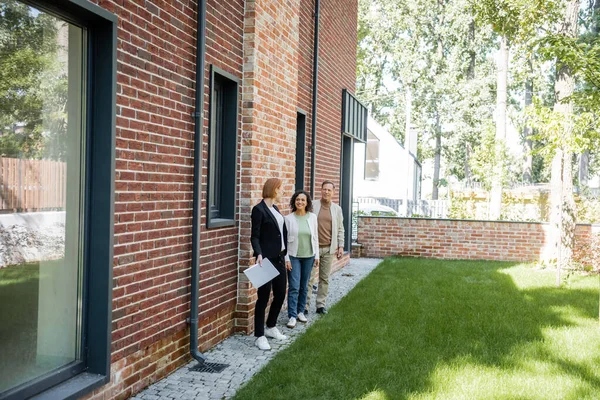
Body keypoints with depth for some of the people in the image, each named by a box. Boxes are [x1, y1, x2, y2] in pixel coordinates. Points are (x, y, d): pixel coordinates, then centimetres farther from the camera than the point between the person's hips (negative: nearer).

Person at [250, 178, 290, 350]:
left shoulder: (275, 208, 14)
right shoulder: (259, 209, -10)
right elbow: (255, 236, -14)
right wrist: (259, 254, -27)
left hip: (279, 258, 8)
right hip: (267, 259, -8)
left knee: (280, 294, 13)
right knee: (264, 296, -2)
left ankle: (271, 327, 31)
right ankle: (260, 336, 7)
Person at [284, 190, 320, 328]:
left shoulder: (312, 217, 2)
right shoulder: (288, 218, -6)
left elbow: (315, 237, 7)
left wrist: (316, 256, 6)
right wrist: (286, 258, -8)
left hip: (308, 256, 3)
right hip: (293, 256, -3)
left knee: (304, 286, 11)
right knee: (294, 287, -7)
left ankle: (300, 312, 24)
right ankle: (292, 316, -1)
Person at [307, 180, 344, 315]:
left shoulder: (337, 209, 9)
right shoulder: (312, 205, -1)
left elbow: (340, 229, 13)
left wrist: (341, 245, 6)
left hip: (329, 248, 3)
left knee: (325, 278, 8)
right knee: (310, 278, -2)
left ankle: (321, 305, 17)